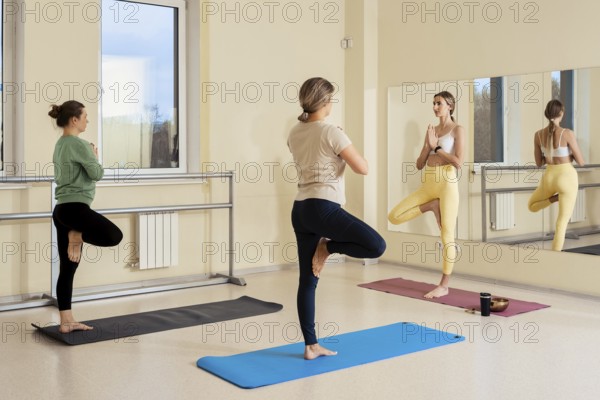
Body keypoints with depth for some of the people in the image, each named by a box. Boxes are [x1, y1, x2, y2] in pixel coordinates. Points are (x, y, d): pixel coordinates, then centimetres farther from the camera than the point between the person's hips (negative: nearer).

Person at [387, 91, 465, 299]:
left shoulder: (457, 129, 1)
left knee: (447, 236, -5)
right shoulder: (431, 130, 16)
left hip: (447, 183, -6)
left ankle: (444, 285, 6)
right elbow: (419, 164, 12)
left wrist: (436, 147, -5)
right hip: (428, 184, 6)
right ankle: (432, 206, 6)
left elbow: (458, 162, -12)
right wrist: (428, 145, -2)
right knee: (394, 216, -6)